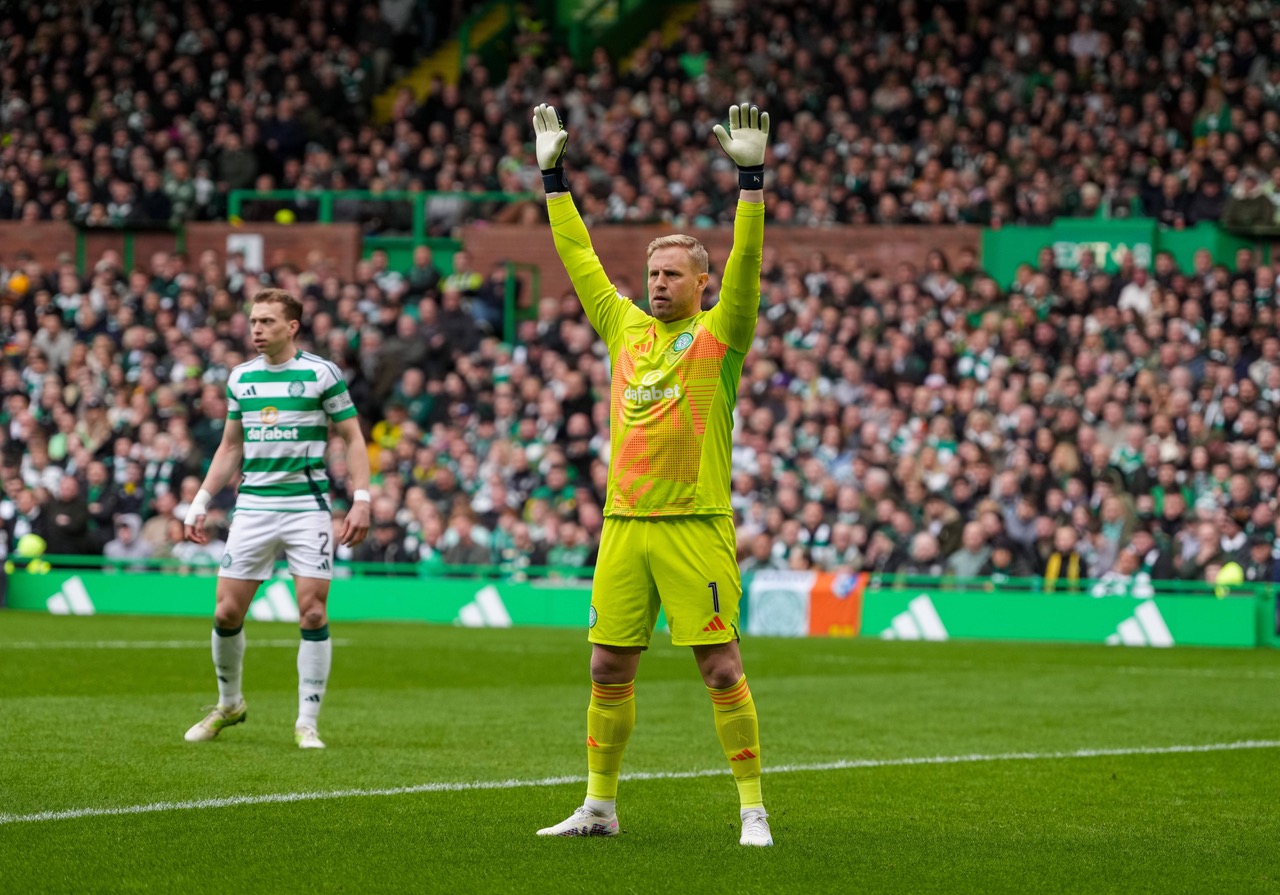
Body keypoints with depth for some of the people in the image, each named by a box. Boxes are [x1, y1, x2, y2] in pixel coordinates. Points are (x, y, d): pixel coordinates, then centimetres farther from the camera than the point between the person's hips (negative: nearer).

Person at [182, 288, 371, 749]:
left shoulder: (321, 374, -3)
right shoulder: (241, 377, 10)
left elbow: (353, 438, 1)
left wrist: (362, 500, -9)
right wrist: (201, 503, 13)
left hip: (308, 507, -3)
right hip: (253, 505, 4)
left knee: (312, 613, -8)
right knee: (227, 612, 0)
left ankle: (307, 722, 1)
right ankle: (228, 704, 22)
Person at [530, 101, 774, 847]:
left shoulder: (719, 334, 0)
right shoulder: (626, 326, 13)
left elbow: (746, 263, -11)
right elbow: (581, 259, 20)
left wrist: (752, 175, -20)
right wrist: (554, 174, 20)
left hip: (696, 524, -5)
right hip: (624, 523, 5)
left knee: (722, 668, -6)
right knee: (609, 668, 8)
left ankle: (753, 808, -2)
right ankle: (600, 806, 18)